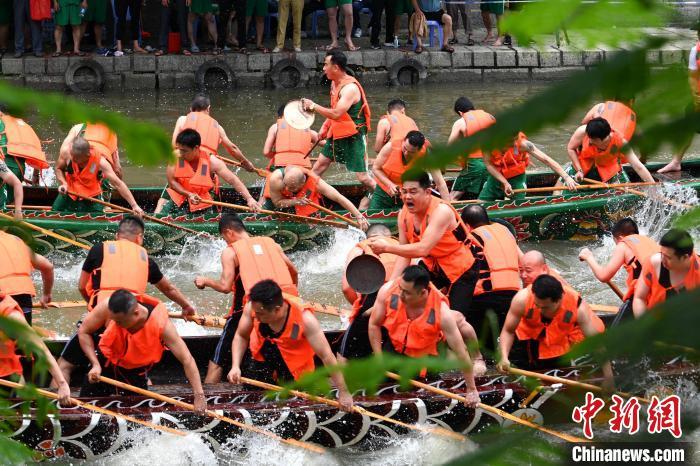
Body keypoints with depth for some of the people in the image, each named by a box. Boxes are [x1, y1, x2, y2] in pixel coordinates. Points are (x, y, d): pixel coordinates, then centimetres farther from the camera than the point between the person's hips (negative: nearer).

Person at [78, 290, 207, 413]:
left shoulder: (161, 324, -33)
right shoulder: (107, 308, -30)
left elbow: (187, 360, -30)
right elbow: (83, 332, -12)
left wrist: (199, 396, -34)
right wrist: (95, 364, -21)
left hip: (136, 372, -1)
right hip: (104, 363, 1)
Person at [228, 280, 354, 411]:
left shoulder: (305, 319, -37)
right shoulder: (253, 306, -28)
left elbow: (326, 356, -30)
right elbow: (241, 337, -9)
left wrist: (343, 393, -27)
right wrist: (236, 366, -25)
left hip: (294, 362, -2)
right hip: (261, 355, 2)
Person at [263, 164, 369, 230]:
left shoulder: (315, 182, -41)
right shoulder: (276, 179, -43)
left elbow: (339, 198, -40)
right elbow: (277, 202, -27)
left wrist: (359, 217, -44)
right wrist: (296, 201, -46)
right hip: (277, 196, -1)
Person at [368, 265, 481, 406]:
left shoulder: (441, 312, -35)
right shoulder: (388, 290, -30)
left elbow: (461, 351, -28)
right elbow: (374, 324, -12)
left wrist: (471, 390, -23)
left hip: (422, 354, -2)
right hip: (393, 344, 2)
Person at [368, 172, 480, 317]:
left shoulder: (441, 211, -31)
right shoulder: (404, 214, -8)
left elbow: (423, 249, -40)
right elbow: (404, 255, -4)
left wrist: (386, 248, -39)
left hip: (460, 268, -7)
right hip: (432, 266, 7)